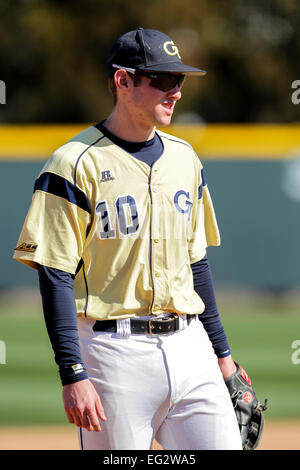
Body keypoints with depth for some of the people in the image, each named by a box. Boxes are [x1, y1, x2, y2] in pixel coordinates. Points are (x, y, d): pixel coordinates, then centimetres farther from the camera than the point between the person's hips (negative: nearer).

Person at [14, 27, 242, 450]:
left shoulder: (184, 159, 13)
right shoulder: (76, 165, -8)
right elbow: (56, 277, -11)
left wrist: (221, 351, 18)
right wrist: (73, 375, -17)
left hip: (189, 348, 6)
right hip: (114, 351, -6)